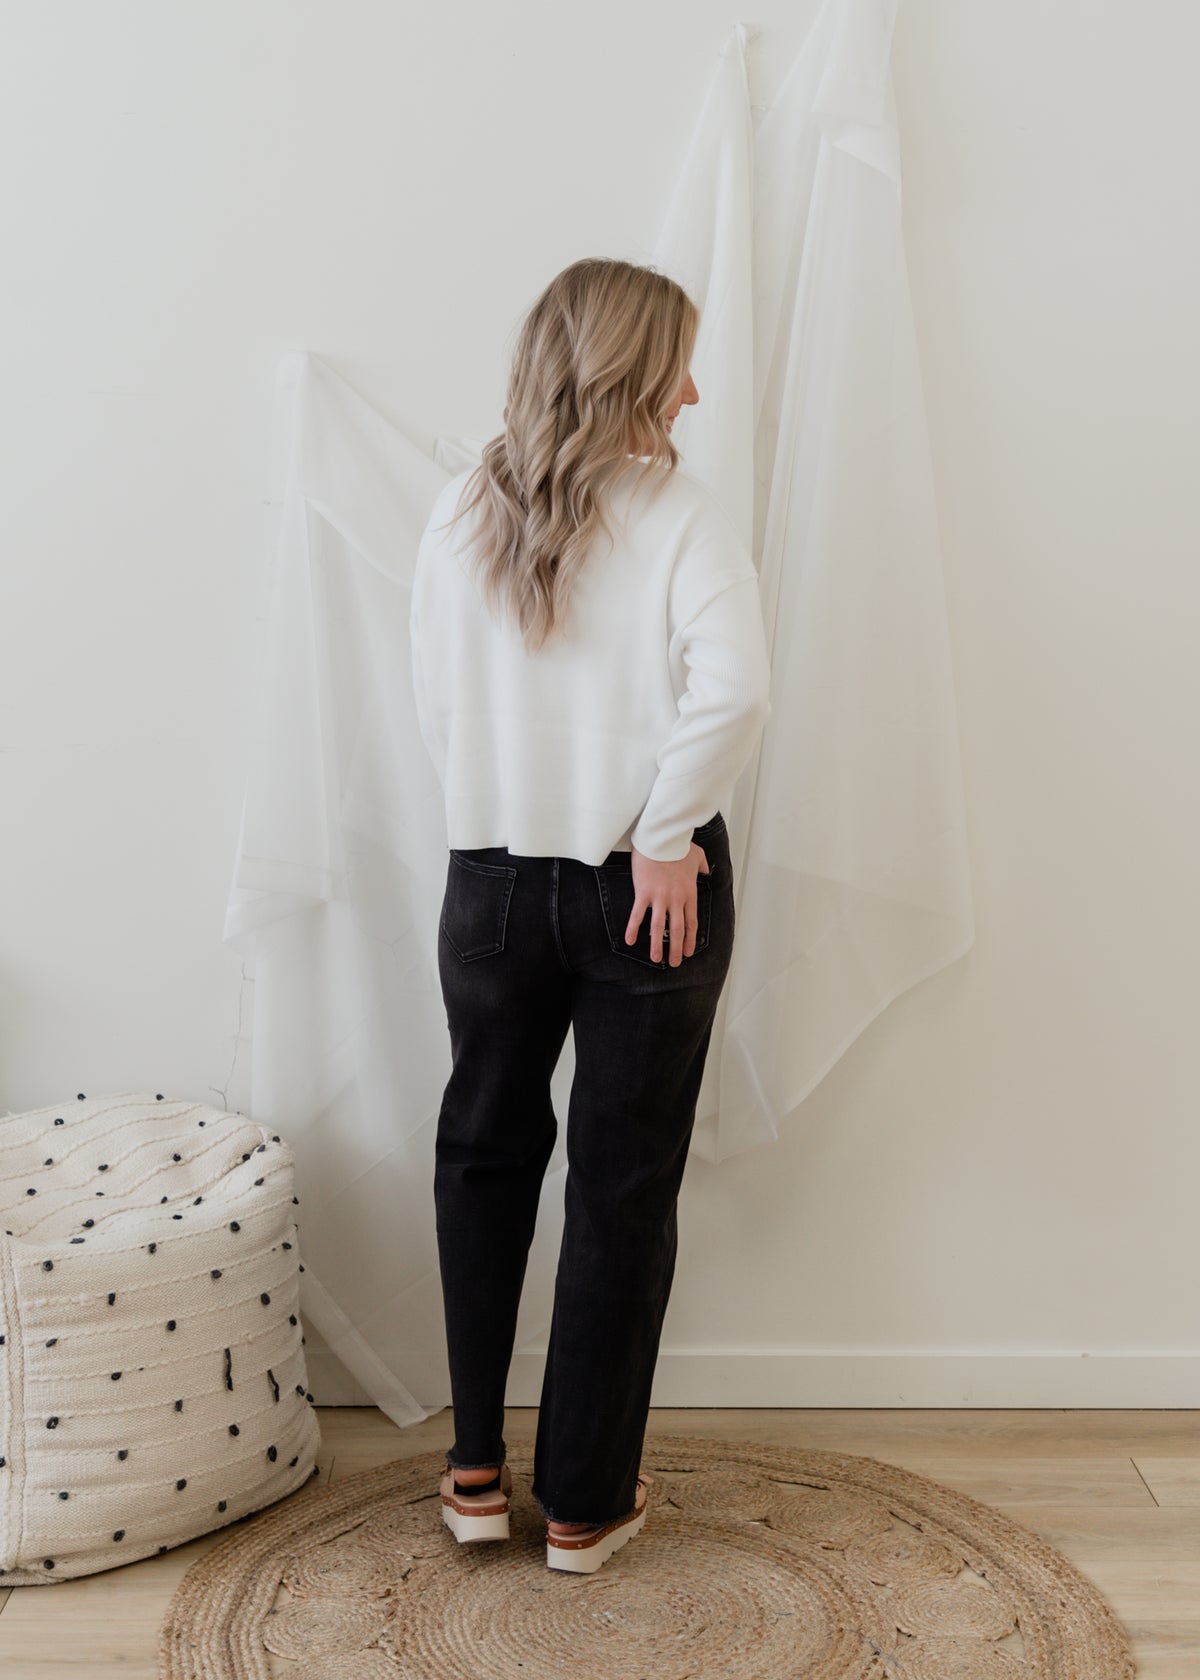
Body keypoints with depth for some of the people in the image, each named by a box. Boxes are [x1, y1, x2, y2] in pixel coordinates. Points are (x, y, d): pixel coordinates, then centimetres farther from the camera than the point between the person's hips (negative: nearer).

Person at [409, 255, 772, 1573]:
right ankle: (585, 1501, 22)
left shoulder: (463, 513, 0)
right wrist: (665, 834, -14)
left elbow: (435, 708, 1)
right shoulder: (680, 515, -11)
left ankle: (476, 1472, 28)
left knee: (484, 1153, 21)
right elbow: (731, 694, -26)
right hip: (644, 893, -3)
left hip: (491, 881, 3)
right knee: (623, 1183, 10)